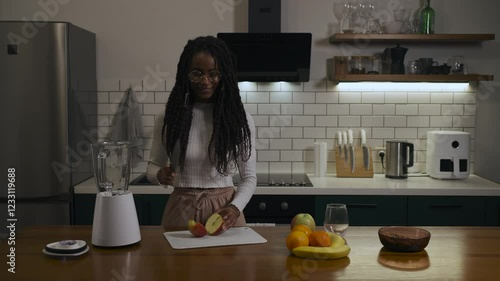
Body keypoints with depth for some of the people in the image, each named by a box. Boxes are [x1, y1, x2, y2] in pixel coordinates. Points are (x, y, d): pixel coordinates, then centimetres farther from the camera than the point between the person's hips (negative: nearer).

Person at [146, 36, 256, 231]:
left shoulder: (240, 119, -4)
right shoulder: (169, 118, -2)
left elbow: (249, 177, 0)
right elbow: (153, 165, 8)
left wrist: (235, 207, -18)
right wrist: (160, 175, -15)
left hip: (224, 209, 0)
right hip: (182, 211, 1)